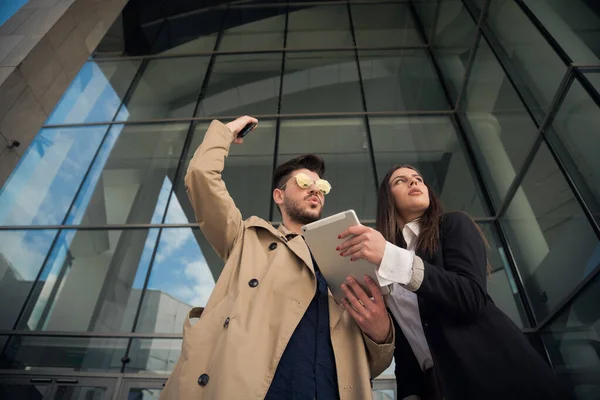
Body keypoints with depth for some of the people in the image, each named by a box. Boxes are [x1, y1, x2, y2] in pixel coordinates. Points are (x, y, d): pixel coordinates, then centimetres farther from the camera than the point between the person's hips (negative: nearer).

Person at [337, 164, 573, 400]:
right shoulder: (384, 262, 12)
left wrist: (391, 257, -26)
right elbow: (402, 341, 9)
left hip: (492, 371, -3)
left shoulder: (454, 225, 1)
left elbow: (471, 298, -17)